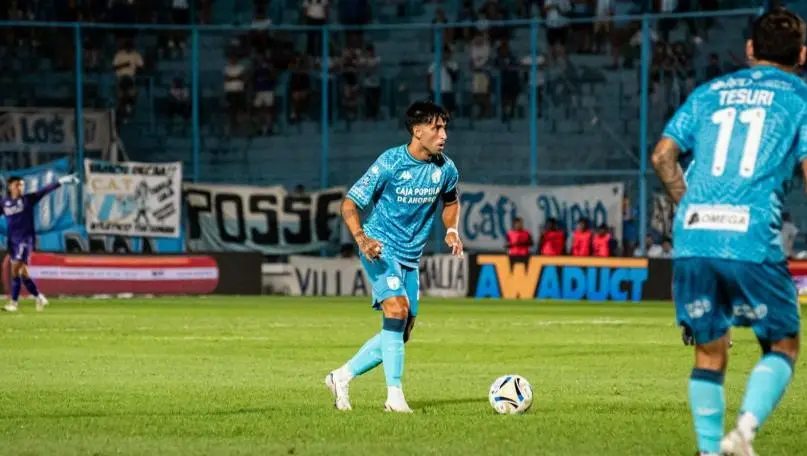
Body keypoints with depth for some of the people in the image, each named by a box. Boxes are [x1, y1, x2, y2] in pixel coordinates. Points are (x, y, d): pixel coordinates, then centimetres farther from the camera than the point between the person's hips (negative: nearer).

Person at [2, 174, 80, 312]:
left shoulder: (28, 199, 0)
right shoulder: (4, 203, 7)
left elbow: (45, 190, -7)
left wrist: (61, 181, -17)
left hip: (25, 239, -4)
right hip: (12, 241, 4)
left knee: (16, 269, -14)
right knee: (22, 272, 7)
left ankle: (14, 303, -13)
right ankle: (39, 298, 22)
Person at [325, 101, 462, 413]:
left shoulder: (445, 169, -1)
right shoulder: (390, 163, -16)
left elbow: (450, 201, 22)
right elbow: (349, 204, -12)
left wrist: (452, 230, 1)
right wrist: (362, 239, -29)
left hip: (410, 257, 7)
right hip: (381, 247, -7)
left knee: (400, 334, 5)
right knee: (397, 308, -26)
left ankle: (342, 377, 21)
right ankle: (395, 395, -26)